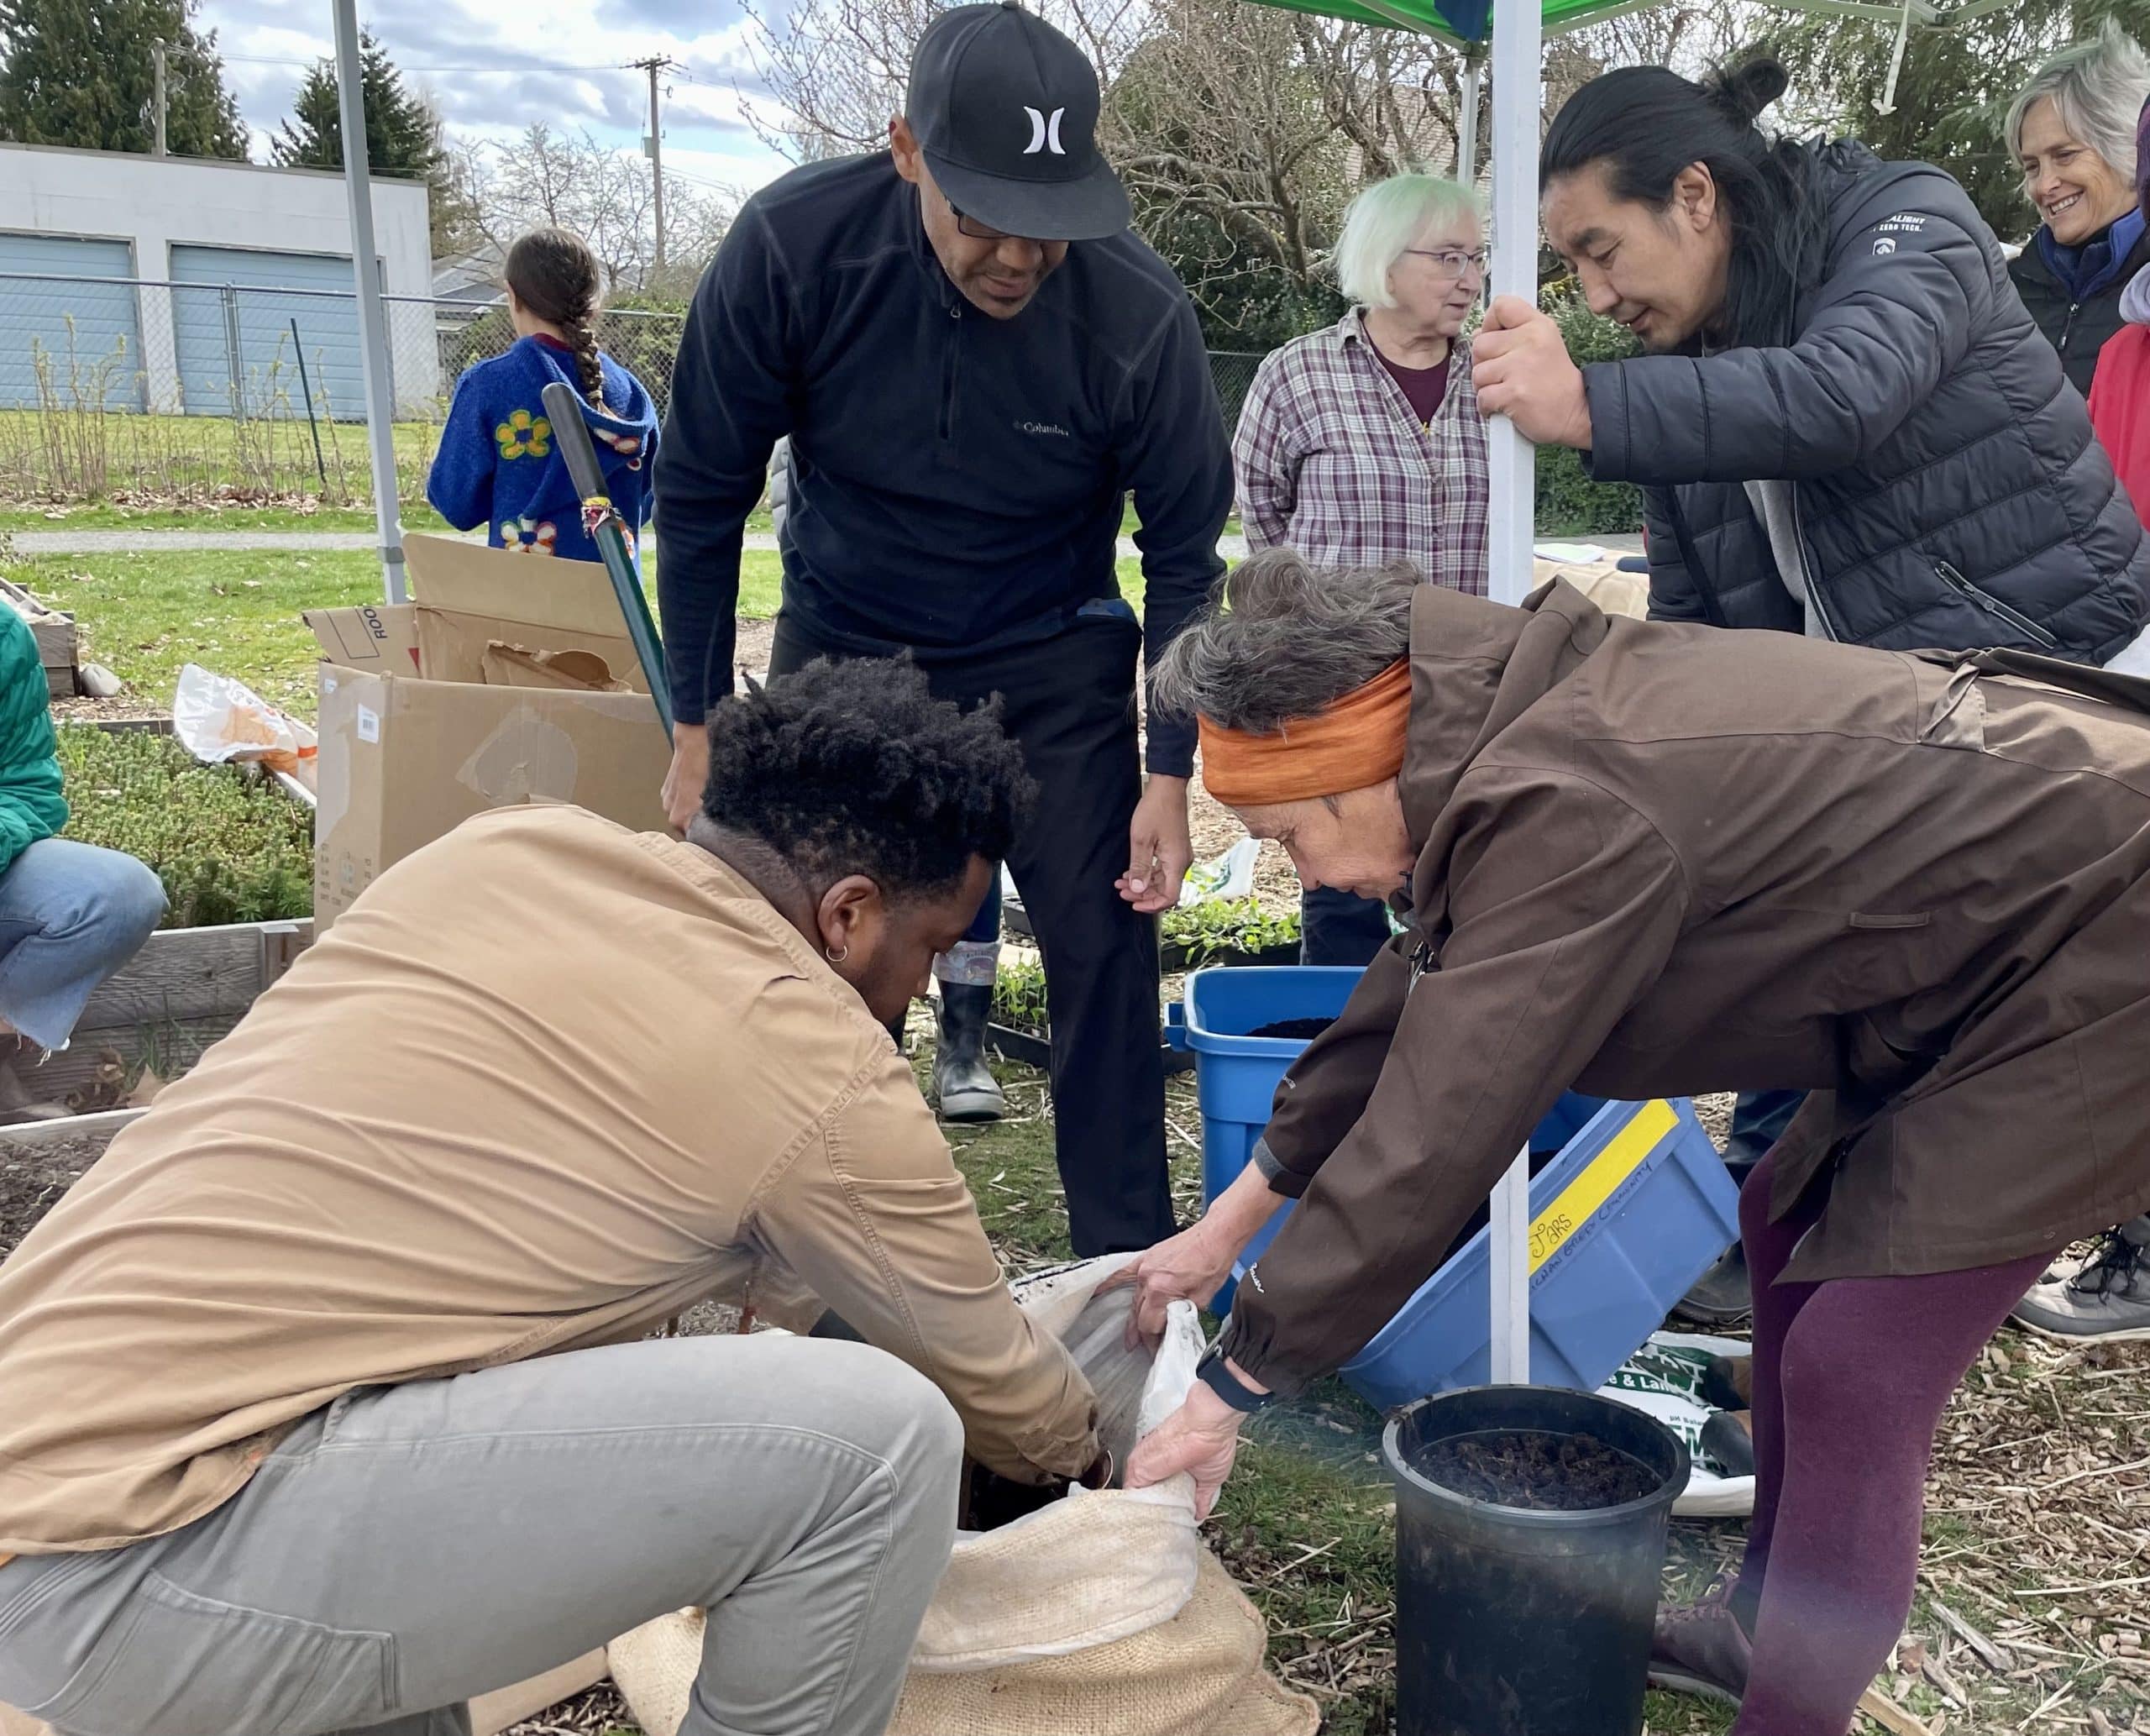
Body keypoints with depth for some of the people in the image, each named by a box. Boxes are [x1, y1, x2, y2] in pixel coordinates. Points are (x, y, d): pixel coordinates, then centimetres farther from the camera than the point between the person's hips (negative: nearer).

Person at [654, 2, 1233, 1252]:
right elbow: (702, 495, -10)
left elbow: (1185, 552, -9)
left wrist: (1171, 773, -13)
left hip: (1053, 657, 0)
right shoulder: (795, 246, -23)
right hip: (845, 645, 1)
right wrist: (700, 720, -8)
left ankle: (1130, 1265, 10)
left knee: (1105, 948, -6)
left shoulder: (1139, 314, -24)